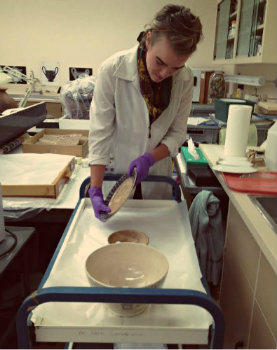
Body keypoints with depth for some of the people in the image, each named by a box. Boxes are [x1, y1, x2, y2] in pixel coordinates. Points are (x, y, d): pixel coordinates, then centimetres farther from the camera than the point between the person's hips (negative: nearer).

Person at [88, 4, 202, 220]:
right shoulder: (112, 70, -22)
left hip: (156, 177, 3)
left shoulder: (185, 80, -12)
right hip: (114, 175, -2)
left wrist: (149, 159, -23)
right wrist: (96, 190, -25)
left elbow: (178, 133, -6)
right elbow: (100, 135, -20)